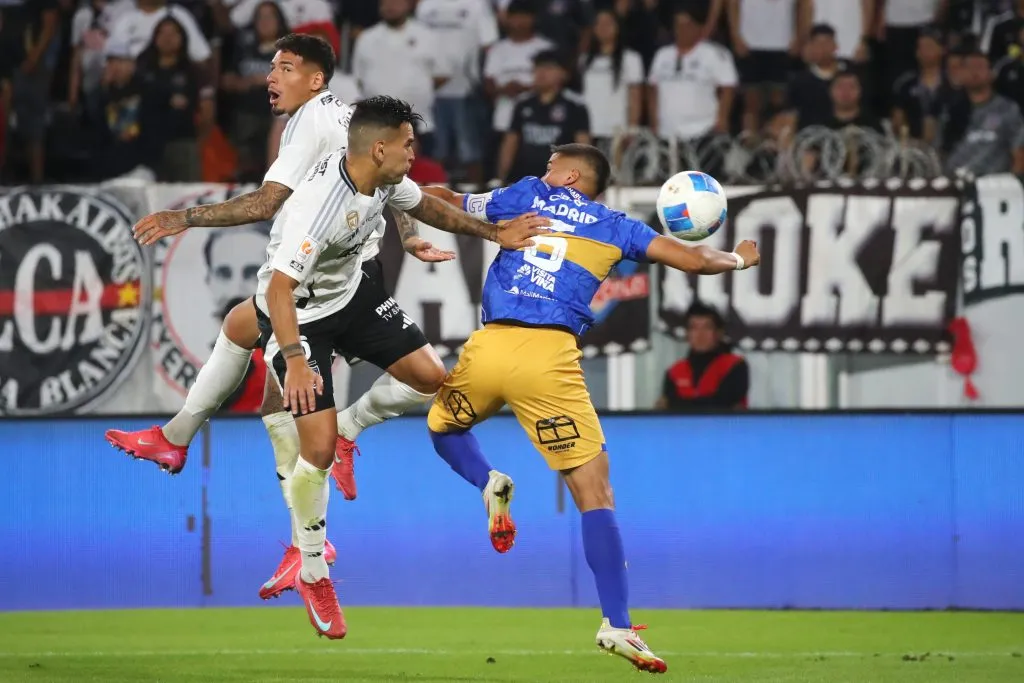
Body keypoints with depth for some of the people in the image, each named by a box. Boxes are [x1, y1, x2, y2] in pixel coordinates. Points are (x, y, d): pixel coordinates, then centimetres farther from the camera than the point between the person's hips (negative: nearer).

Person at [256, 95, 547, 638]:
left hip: (352, 293, 7)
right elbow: (279, 287, -37)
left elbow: (426, 206, 9)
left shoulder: (383, 178, -12)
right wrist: (294, 360, -44)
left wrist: (494, 233, 4)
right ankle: (312, 575, 8)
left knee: (430, 378, -3)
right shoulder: (318, 204, -36)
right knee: (319, 451, -10)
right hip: (296, 313, -7)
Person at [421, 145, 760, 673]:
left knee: (443, 425, 33)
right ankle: (616, 625, -9)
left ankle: (489, 483, 1)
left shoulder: (525, 197, 19)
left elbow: (443, 201, 28)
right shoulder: (613, 227, 17)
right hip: (550, 358, -1)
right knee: (594, 494, 1)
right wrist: (738, 259, 35)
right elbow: (695, 260, 14)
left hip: (489, 347, 1)